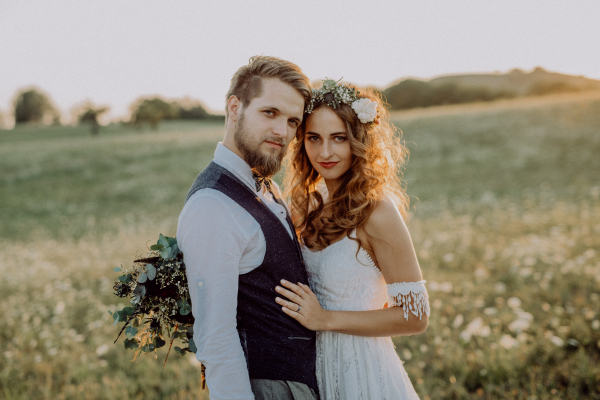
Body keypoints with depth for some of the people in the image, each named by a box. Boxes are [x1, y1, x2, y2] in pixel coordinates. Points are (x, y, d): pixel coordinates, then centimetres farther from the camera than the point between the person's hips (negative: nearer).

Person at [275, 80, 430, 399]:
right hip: (317, 368, 7)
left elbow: (415, 315, -18)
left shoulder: (377, 212, -21)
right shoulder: (312, 202, 1)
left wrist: (326, 318, -20)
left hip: (361, 371, -6)